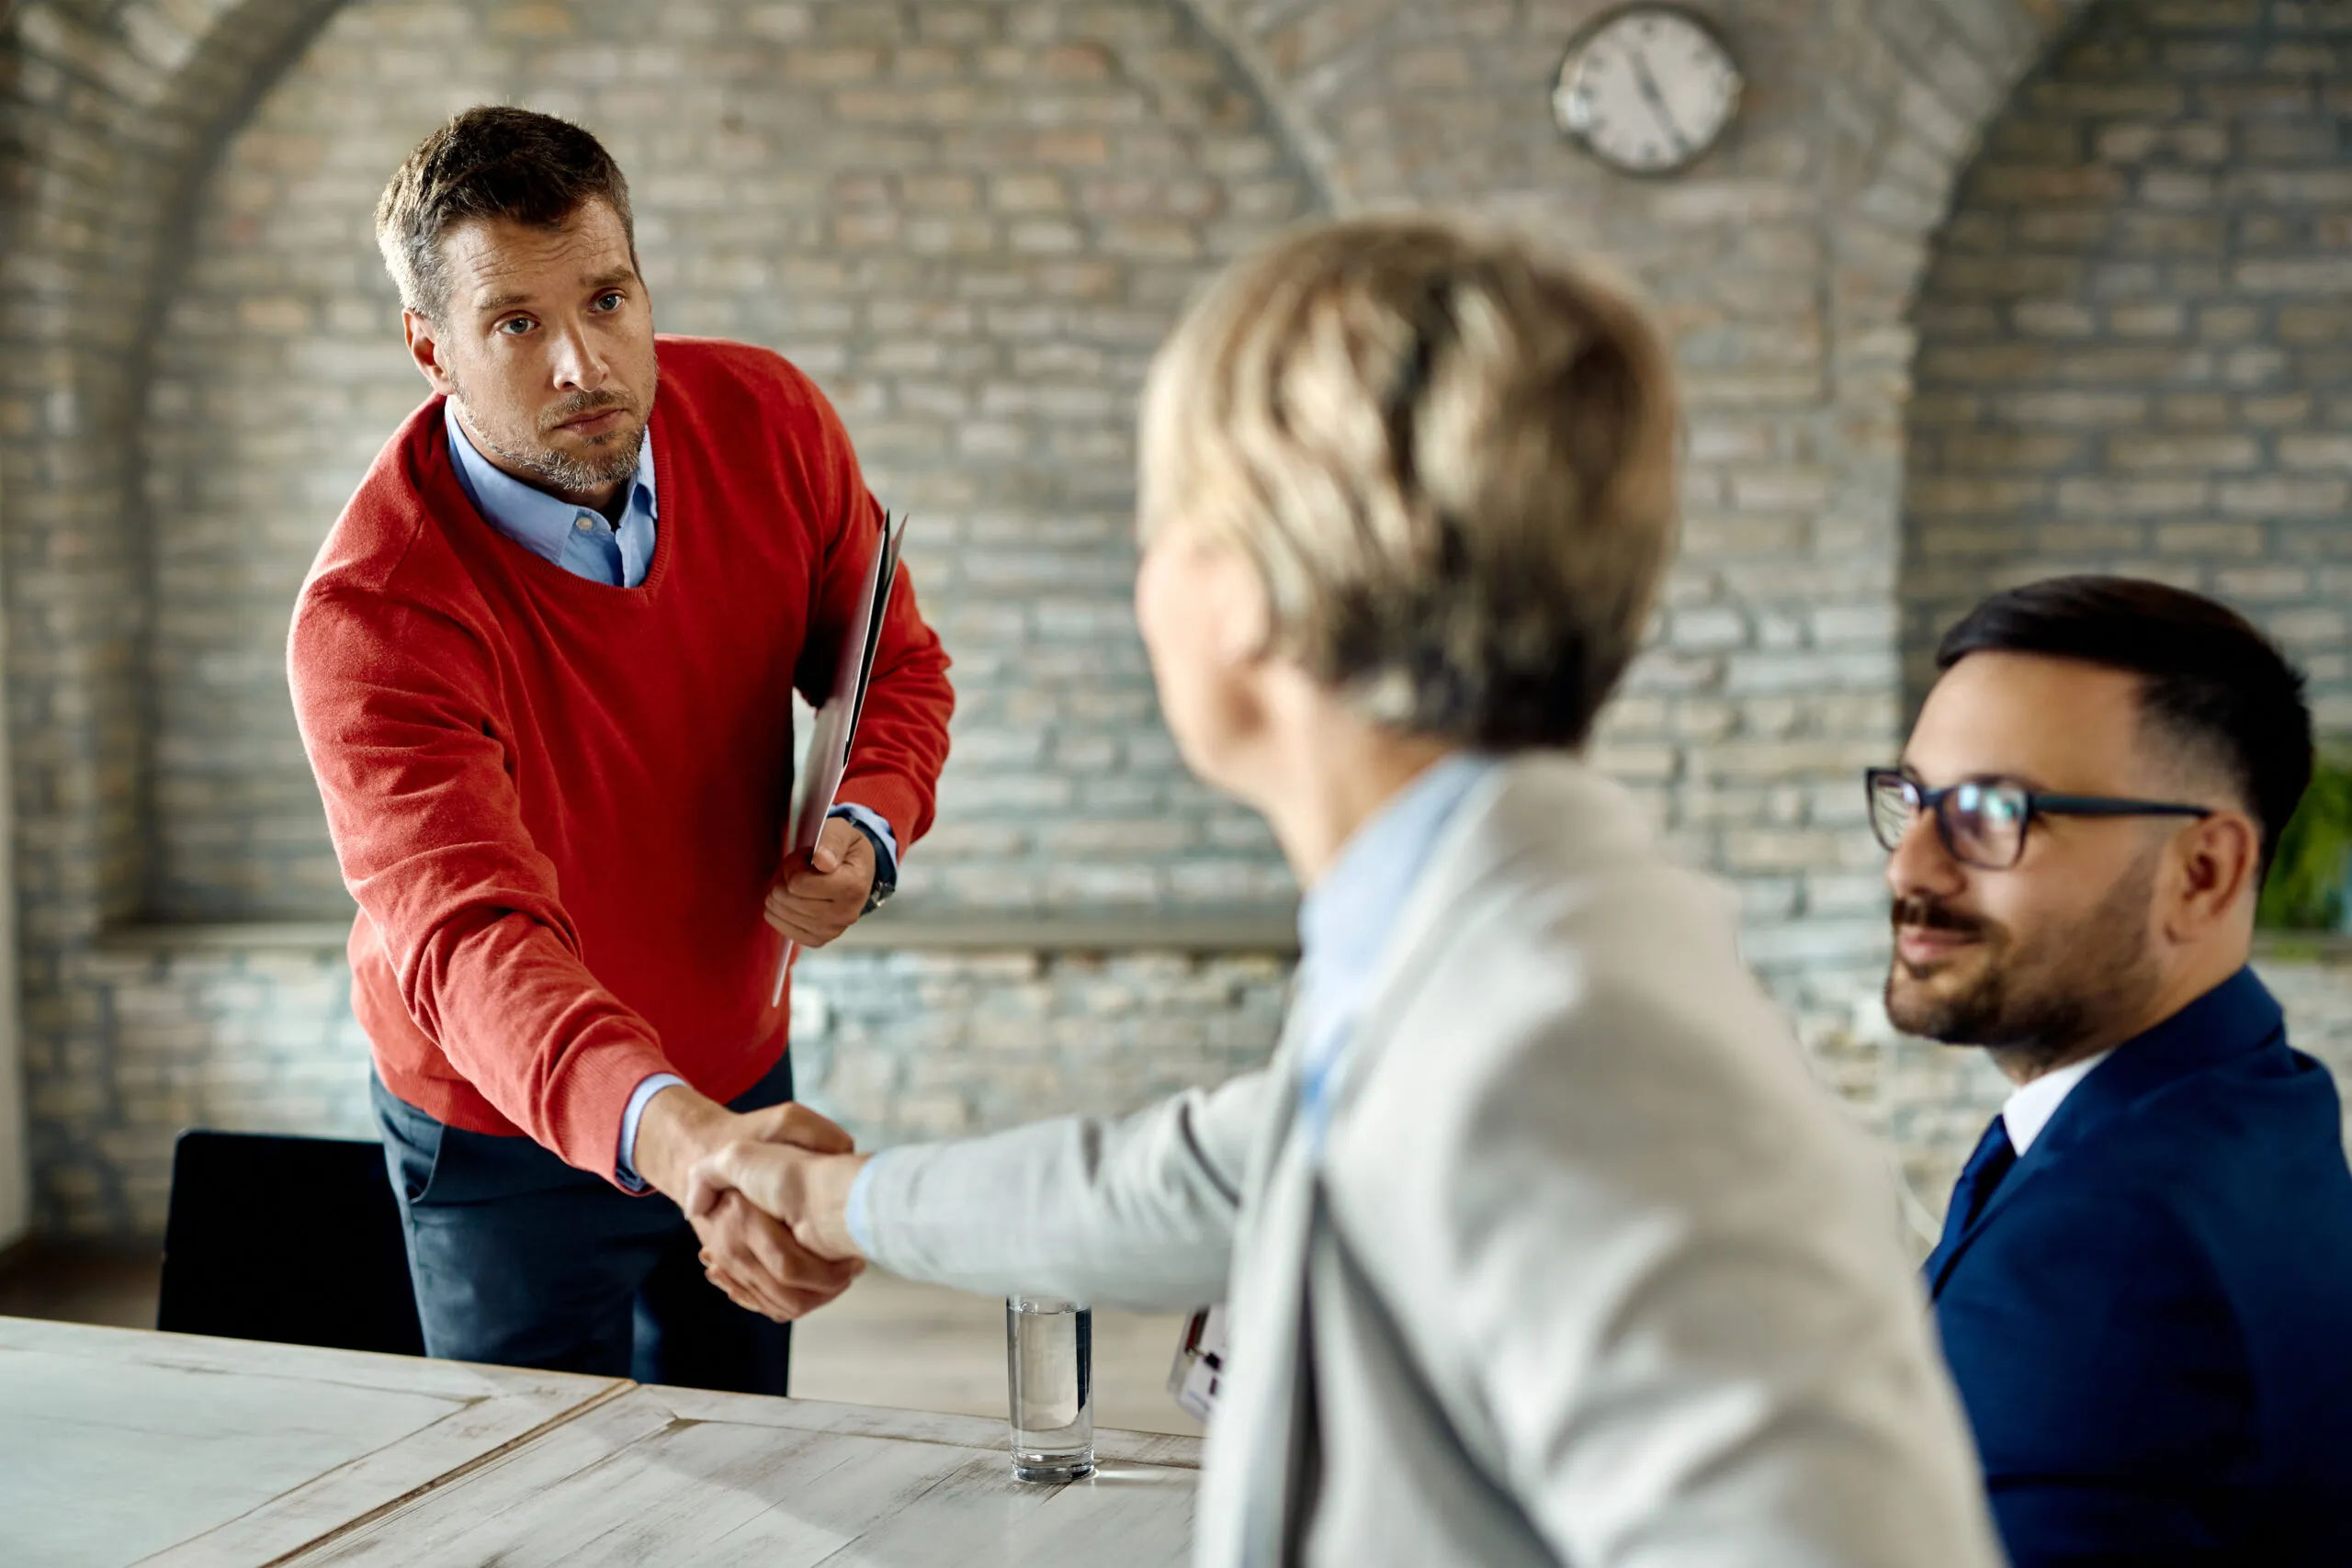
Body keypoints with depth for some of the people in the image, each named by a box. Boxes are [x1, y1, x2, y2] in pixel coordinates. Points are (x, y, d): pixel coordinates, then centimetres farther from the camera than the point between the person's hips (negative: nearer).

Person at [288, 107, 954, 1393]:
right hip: (511, 1139, -4)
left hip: (744, 1081, 4)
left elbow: (897, 667, 1)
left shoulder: (768, 424, -15)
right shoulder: (370, 613, -31)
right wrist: (676, 1136, -61)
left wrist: (866, 829, -21)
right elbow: (469, 940, -43)